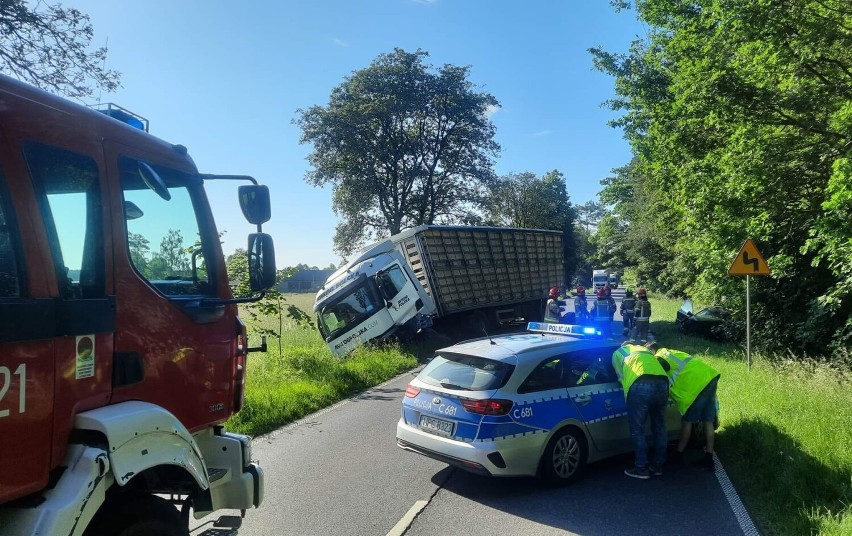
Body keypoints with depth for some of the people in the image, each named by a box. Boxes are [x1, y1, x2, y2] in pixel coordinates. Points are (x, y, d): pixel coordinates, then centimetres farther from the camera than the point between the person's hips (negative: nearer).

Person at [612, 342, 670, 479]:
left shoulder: (618, 353, 29)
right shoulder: (644, 350, 41)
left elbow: (621, 376, 22)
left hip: (640, 384, -5)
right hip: (662, 382, 5)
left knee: (637, 430, 7)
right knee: (659, 427, 19)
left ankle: (641, 468, 11)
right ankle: (657, 466, 30)